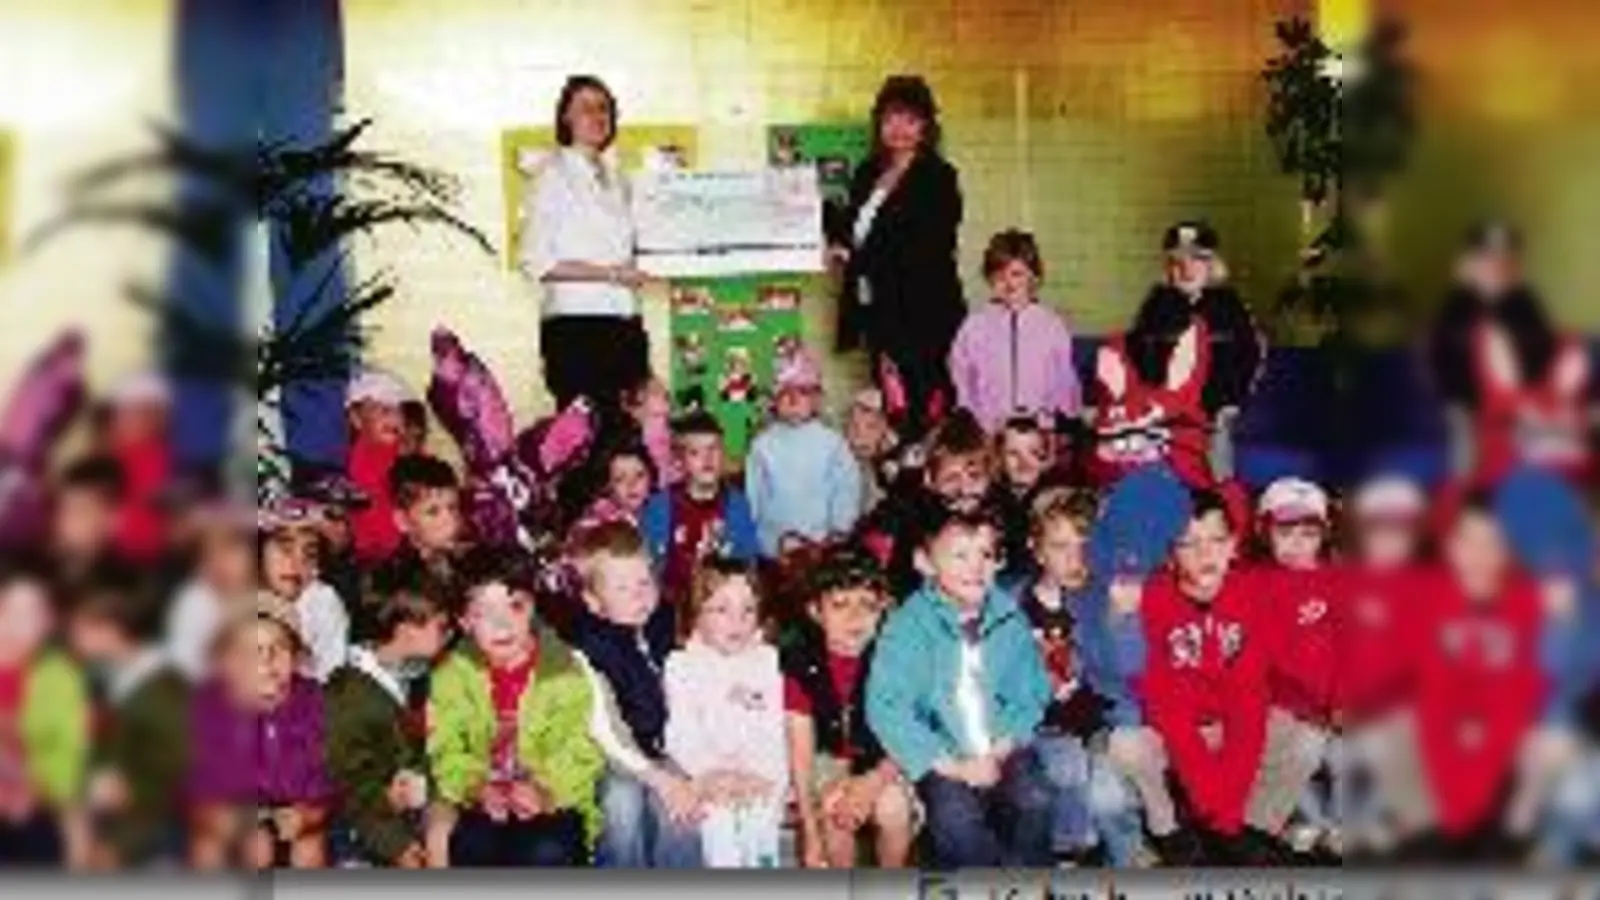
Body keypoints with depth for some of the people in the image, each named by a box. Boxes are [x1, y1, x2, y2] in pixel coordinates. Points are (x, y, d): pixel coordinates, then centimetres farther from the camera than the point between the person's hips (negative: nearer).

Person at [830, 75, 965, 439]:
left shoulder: (938, 178, -6)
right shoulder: (868, 173, 14)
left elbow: (927, 249, -14)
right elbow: (854, 228, 22)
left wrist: (858, 257, -14)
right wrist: (840, 242, -2)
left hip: (921, 312, -6)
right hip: (877, 309, 6)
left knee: (922, 406, -9)